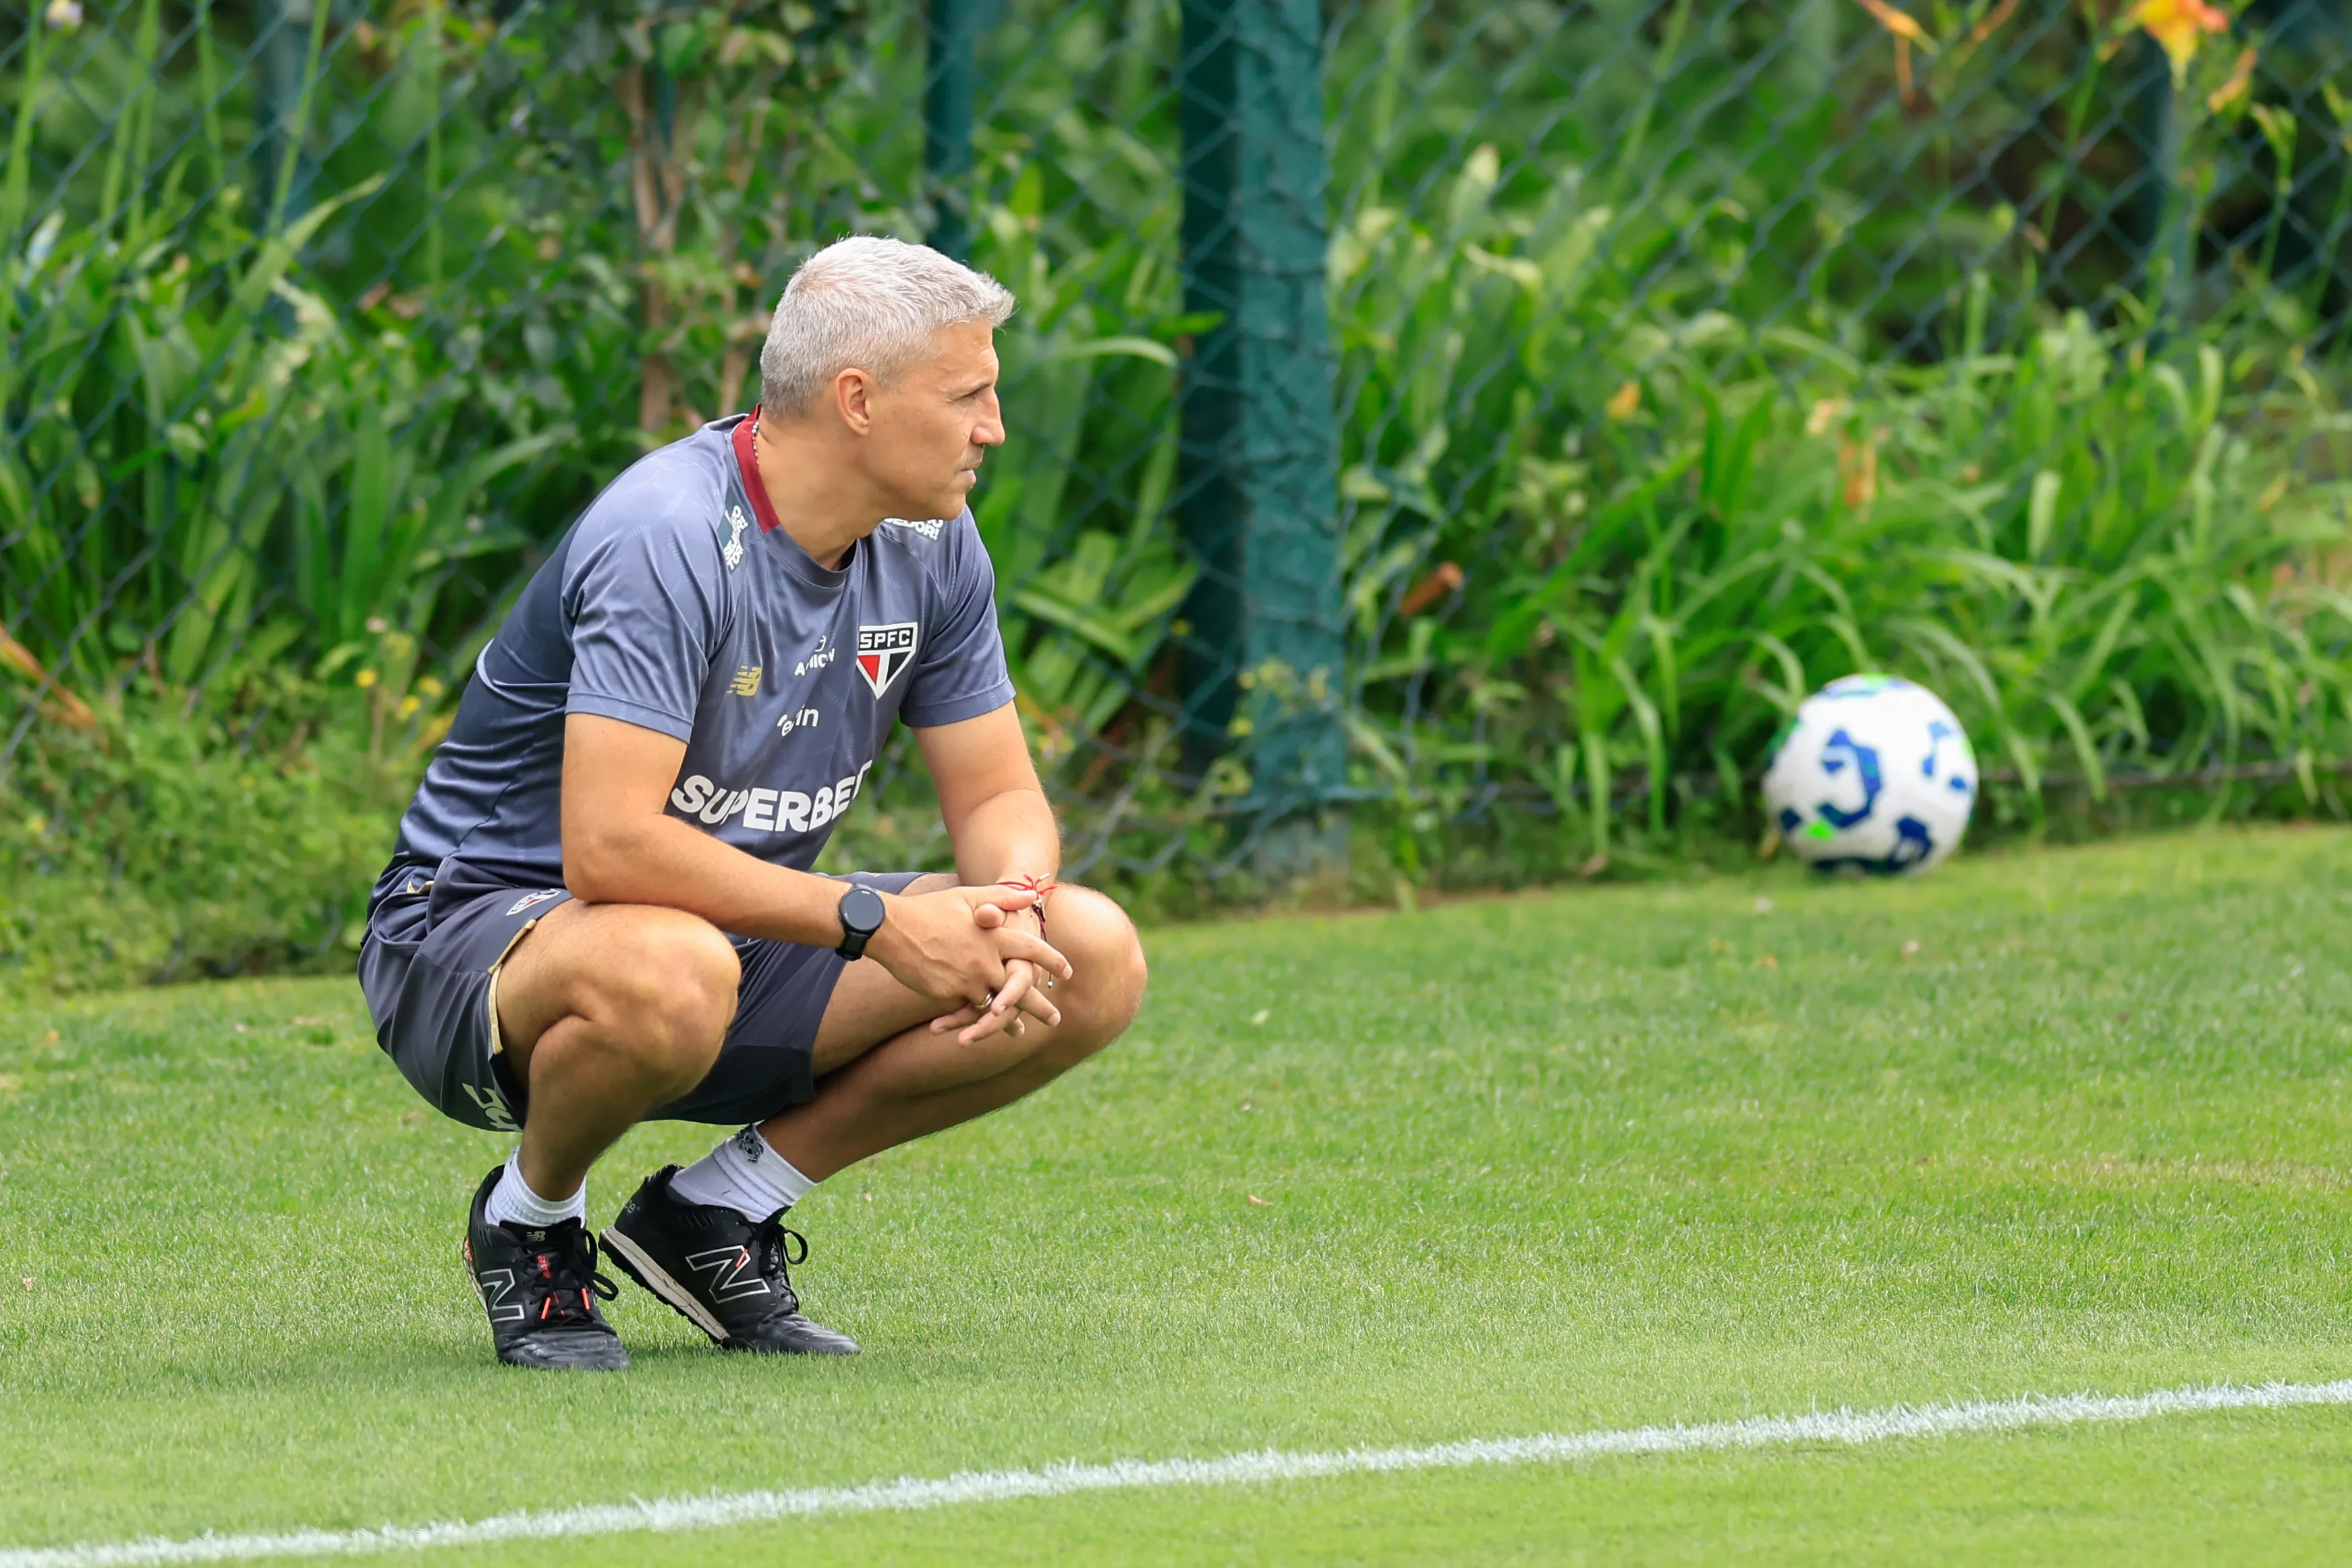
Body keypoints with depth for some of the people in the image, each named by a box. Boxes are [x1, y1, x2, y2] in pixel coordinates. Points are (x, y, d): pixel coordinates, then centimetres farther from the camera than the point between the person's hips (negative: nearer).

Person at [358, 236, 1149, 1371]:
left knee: (1093, 960, -9)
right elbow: (608, 846, -34)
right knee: (669, 973, -44)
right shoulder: (667, 535, -26)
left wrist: (1010, 911, -19)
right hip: (480, 925, -8)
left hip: (748, 935, 8)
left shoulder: (928, 543, -1)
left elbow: (999, 796, 5)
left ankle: (716, 1213, 3)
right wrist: (871, 921, -32)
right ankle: (528, 1219, -8)